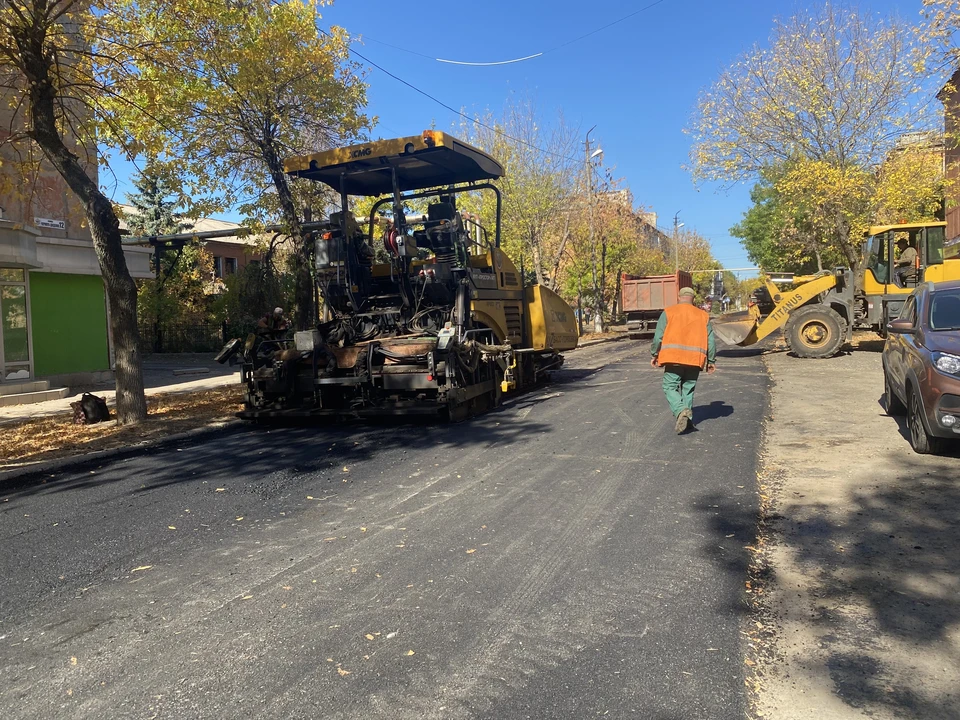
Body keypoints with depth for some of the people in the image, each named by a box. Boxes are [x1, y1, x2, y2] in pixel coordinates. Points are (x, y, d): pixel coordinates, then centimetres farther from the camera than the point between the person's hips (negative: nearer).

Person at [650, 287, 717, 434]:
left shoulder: (668, 312, 4)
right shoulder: (703, 315, 13)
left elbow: (658, 336, -2)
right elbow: (710, 340, 11)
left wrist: (654, 355, 7)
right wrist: (711, 360, 17)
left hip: (673, 357, -3)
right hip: (695, 359, 3)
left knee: (670, 387, 3)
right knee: (688, 389, 14)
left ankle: (681, 411, -21)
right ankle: (688, 420, 14)